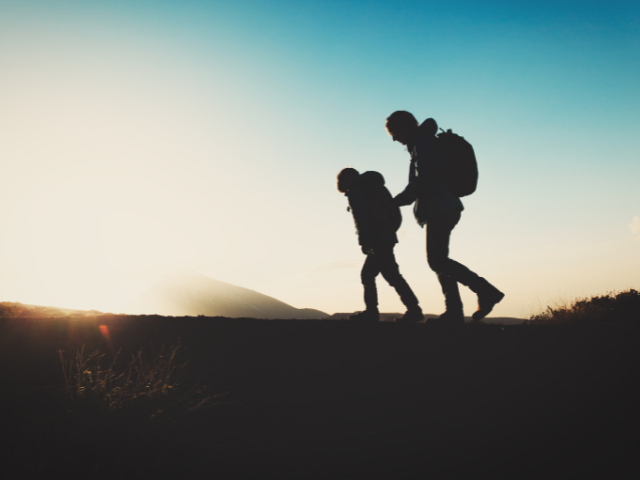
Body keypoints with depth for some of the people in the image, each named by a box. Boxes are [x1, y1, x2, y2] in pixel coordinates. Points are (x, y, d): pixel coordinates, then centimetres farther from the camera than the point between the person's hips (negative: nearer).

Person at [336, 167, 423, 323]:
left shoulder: (355, 191, -2)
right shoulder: (376, 188, 24)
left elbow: (361, 218, -15)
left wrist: (364, 241, -18)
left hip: (377, 239, -10)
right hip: (388, 236, 10)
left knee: (391, 275, -12)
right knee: (367, 274, 15)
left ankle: (414, 310, -16)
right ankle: (371, 312, 13)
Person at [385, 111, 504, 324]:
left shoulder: (424, 143, -10)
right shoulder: (425, 143, 21)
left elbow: (423, 181, -20)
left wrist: (397, 201, -13)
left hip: (440, 209, -11)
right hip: (443, 208, 11)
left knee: (437, 260, -13)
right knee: (438, 260, 8)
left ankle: (485, 291, -16)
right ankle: (454, 311, 6)